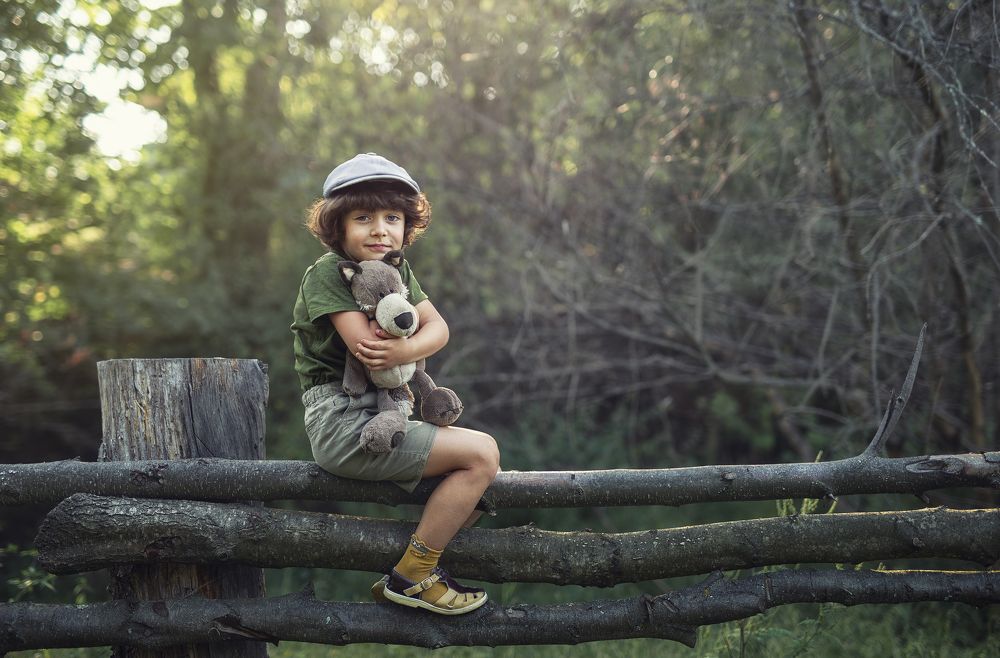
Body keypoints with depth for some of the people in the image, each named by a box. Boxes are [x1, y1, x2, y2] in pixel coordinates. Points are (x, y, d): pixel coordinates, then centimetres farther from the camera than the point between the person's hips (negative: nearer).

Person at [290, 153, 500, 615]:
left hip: (381, 415, 9)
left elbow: (438, 329, -1)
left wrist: (406, 349, -22)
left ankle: (407, 576, 10)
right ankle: (411, 576, -6)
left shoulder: (397, 271, 15)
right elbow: (364, 345, -22)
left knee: (484, 474, 8)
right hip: (343, 421, -9)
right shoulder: (327, 272, -10)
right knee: (481, 453, -15)